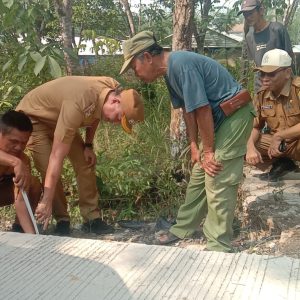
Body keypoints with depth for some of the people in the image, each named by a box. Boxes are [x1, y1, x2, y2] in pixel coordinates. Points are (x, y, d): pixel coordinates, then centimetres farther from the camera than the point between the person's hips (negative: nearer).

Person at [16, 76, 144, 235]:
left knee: (86, 163, -3)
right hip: (33, 117, -7)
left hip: (60, 116, 7)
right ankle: (62, 221, 0)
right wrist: (47, 201, -40)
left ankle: (92, 219, 5)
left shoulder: (113, 89, -19)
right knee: (49, 171, -18)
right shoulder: (78, 104, -43)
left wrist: (88, 145, -2)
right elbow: (57, 155, -42)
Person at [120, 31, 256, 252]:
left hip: (235, 114, -10)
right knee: (200, 175, 14)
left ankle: (219, 248, 1)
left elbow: (202, 110, -23)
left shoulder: (181, 64, -24)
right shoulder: (170, 71, 7)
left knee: (218, 182, -10)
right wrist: (194, 145, 7)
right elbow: (188, 108, 11)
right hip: (218, 117, 10)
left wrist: (208, 151, -15)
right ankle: (183, 228, 27)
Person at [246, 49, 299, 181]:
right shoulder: (262, 94, -3)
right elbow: (254, 127, 3)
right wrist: (250, 147, -17)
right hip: (278, 143, 6)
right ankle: (282, 163, 11)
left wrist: (278, 136, -24)